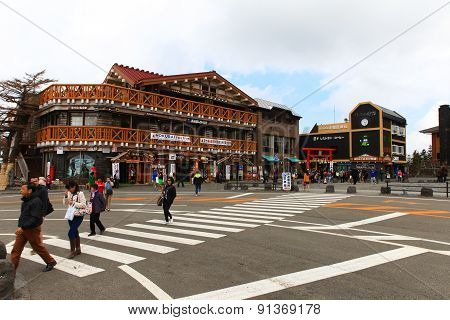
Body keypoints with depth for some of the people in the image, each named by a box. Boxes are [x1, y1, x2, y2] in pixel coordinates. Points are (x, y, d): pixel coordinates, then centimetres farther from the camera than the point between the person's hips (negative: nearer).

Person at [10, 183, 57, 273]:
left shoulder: (36, 201, -22)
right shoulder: (25, 200, 7)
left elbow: (35, 218, -26)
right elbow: (23, 215, 16)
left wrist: (22, 227, -27)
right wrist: (19, 226, 6)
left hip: (32, 229, -8)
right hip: (22, 229, 8)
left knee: (39, 247, 8)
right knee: (16, 249, 7)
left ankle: (51, 262, 26)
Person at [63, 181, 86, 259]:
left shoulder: (80, 194, -14)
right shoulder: (69, 193, 5)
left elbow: (84, 205, -17)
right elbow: (65, 203, 9)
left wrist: (73, 203, -23)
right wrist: (65, 196, -7)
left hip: (78, 216, -7)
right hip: (71, 215, 7)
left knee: (71, 233, -12)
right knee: (75, 232, 15)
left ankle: (72, 251, 1)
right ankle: (78, 249, 28)